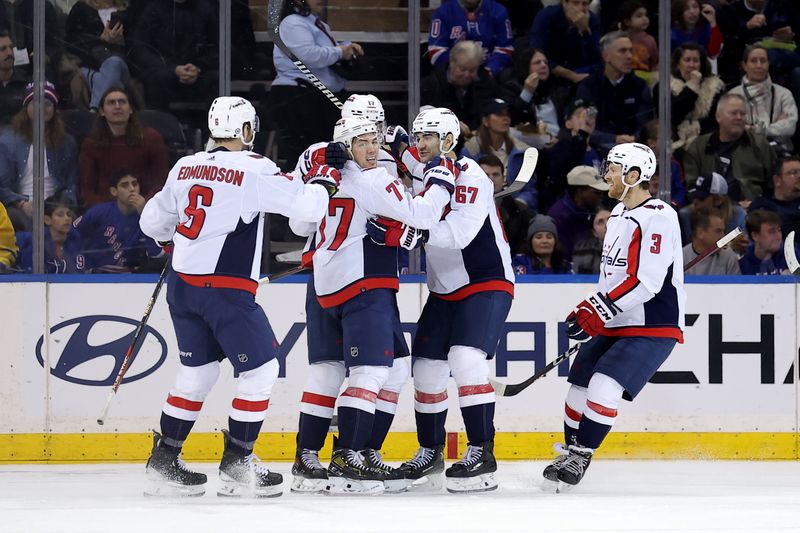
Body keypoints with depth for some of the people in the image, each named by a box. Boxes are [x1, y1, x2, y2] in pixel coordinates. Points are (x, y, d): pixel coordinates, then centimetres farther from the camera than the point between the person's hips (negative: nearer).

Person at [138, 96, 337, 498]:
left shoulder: (186, 167, 8)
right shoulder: (254, 170, -11)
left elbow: (153, 220, 19)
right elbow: (306, 207, -15)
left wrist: (172, 240, 41)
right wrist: (321, 182, 6)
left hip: (183, 284, 7)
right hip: (227, 290, -7)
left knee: (198, 371, 18)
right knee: (261, 370, 3)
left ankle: (163, 462, 18)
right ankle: (236, 465, 1)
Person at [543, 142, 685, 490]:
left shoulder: (658, 218, -19)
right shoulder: (619, 214, 12)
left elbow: (645, 283, -26)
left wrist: (599, 311, -25)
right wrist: (591, 310, 12)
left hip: (652, 328, -9)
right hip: (614, 326, 9)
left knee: (604, 385, -20)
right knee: (579, 386, 10)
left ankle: (581, 455, -9)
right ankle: (570, 451, 25)